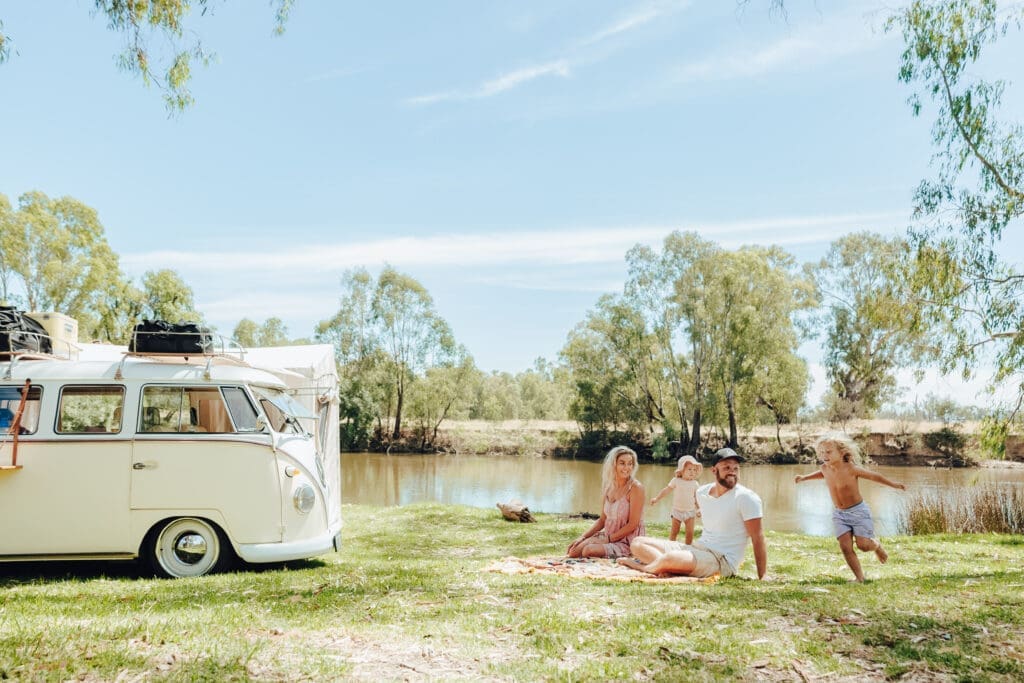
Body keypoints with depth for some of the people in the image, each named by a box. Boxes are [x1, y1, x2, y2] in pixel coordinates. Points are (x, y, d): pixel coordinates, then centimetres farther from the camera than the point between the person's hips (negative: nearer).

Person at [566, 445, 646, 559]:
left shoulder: (635, 488, -14)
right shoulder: (609, 487, 6)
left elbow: (632, 525, -15)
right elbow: (602, 520, 11)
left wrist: (608, 539, -17)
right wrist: (583, 537, 0)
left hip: (627, 542, -6)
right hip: (608, 536, 6)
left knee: (589, 550, -27)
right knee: (574, 551, -12)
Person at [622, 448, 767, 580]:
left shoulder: (747, 498, -11)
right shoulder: (702, 492, 8)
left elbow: (758, 540, -12)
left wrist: (761, 579, -14)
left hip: (722, 561, -8)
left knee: (671, 558, -37)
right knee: (637, 543, -1)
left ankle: (639, 565, -9)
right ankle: (664, 565, -26)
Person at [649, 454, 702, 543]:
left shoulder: (695, 483, -1)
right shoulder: (676, 481, -6)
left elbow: (696, 497, 6)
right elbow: (666, 490, -3)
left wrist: (698, 508, 1)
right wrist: (656, 498, -6)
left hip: (690, 512, 1)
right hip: (677, 510, -1)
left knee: (690, 533, -1)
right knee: (674, 532, 5)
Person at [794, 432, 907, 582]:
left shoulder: (851, 468, -20)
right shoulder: (825, 468, -4)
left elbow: (873, 475, -7)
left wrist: (893, 484, -5)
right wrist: (805, 477, 24)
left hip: (858, 511, -4)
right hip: (839, 514, 4)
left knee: (863, 545, -9)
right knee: (845, 547, -8)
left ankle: (877, 545, 27)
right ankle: (860, 578, 3)